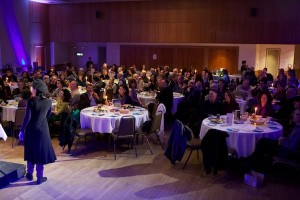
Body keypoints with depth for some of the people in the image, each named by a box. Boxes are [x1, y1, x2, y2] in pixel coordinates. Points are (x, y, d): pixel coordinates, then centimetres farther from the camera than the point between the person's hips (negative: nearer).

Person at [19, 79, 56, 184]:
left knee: (31, 151, 15)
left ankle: (29, 174, 28)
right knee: (40, 152, 9)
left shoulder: (31, 101, -16)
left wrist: (22, 130, -5)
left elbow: (27, 117, -15)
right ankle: (40, 177, 13)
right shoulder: (48, 101, -5)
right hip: (43, 129, 2)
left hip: (31, 130, -2)